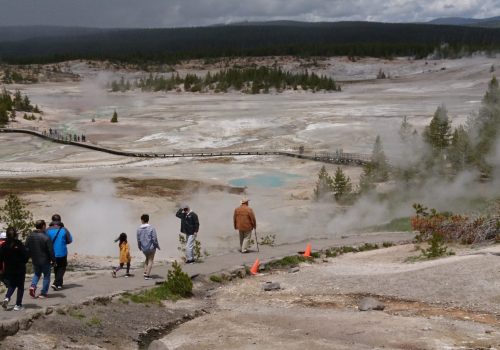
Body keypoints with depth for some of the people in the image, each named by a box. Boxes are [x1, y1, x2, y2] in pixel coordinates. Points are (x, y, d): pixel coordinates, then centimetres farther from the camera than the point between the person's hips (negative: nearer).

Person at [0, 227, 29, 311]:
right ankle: (18, 305, 7)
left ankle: (7, 298, -5)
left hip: (9, 270, 3)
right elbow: (25, 256, -11)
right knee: (20, 287, 9)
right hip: (20, 270, -3)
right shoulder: (19, 244, -15)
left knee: (11, 285, 21)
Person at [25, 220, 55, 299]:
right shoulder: (46, 238, -19)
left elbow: (27, 248, 7)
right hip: (45, 260, -5)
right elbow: (51, 251, -16)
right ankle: (43, 293, 9)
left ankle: (33, 286, -1)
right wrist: (53, 260, -6)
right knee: (46, 276, 9)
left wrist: (30, 256, 21)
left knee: (36, 274, 24)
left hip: (35, 260, 5)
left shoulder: (30, 236, -1)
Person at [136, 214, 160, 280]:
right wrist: (157, 246, 1)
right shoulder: (151, 228, -14)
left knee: (147, 259, 25)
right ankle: (147, 275, 3)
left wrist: (140, 247, 17)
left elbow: (138, 240, 1)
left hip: (143, 248, 4)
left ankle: (145, 272, 18)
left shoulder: (139, 229, -5)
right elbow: (154, 239, -13)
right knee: (150, 260, 6)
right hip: (151, 247, -3)